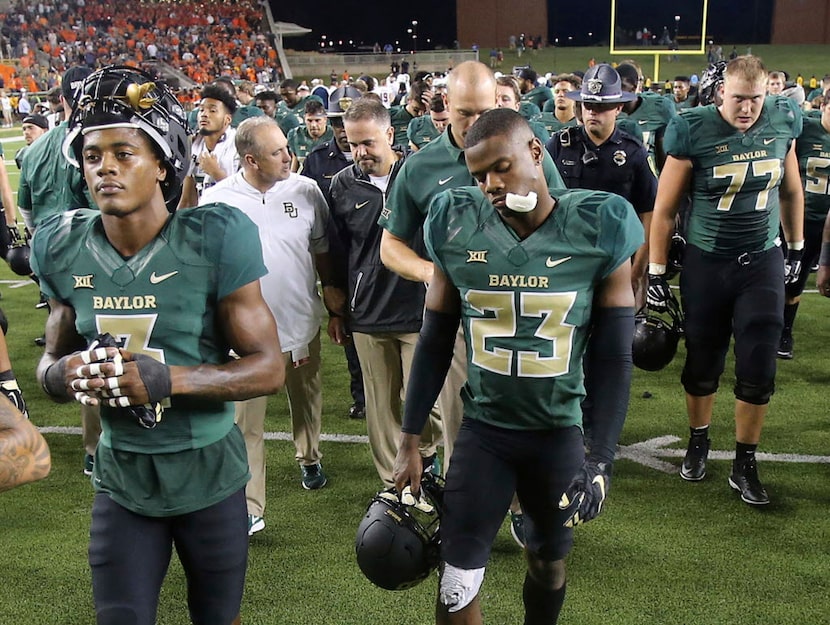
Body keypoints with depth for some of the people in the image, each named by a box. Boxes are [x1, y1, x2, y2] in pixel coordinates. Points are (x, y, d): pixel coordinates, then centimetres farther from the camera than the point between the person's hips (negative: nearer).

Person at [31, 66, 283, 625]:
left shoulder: (213, 240, -17)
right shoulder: (64, 249, -5)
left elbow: (269, 368, -14)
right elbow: (51, 362, 7)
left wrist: (167, 378, -28)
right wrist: (66, 373, -18)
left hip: (209, 471, -2)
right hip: (122, 475, 2)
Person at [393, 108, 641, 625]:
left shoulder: (597, 229, -13)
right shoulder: (457, 228, -8)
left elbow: (614, 359, -8)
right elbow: (435, 345, 2)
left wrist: (601, 459, -11)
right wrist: (410, 441, 3)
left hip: (559, 432, 0)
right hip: (482, 429, 1)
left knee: (548, 561, 18)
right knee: (457, 583, 0)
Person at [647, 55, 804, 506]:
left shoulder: (782, 121, -4)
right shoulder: (694, 131, -14)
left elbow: (791, 190, 12)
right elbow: (665, 209, -7)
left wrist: (796, 248, 17)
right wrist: (656, 273, -5)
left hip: (763, 264, 2)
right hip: (706, 263, -2)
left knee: (758, 372, 1)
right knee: (703, 365, 12)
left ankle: (745, 464, 17)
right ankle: (698, 442, 35)